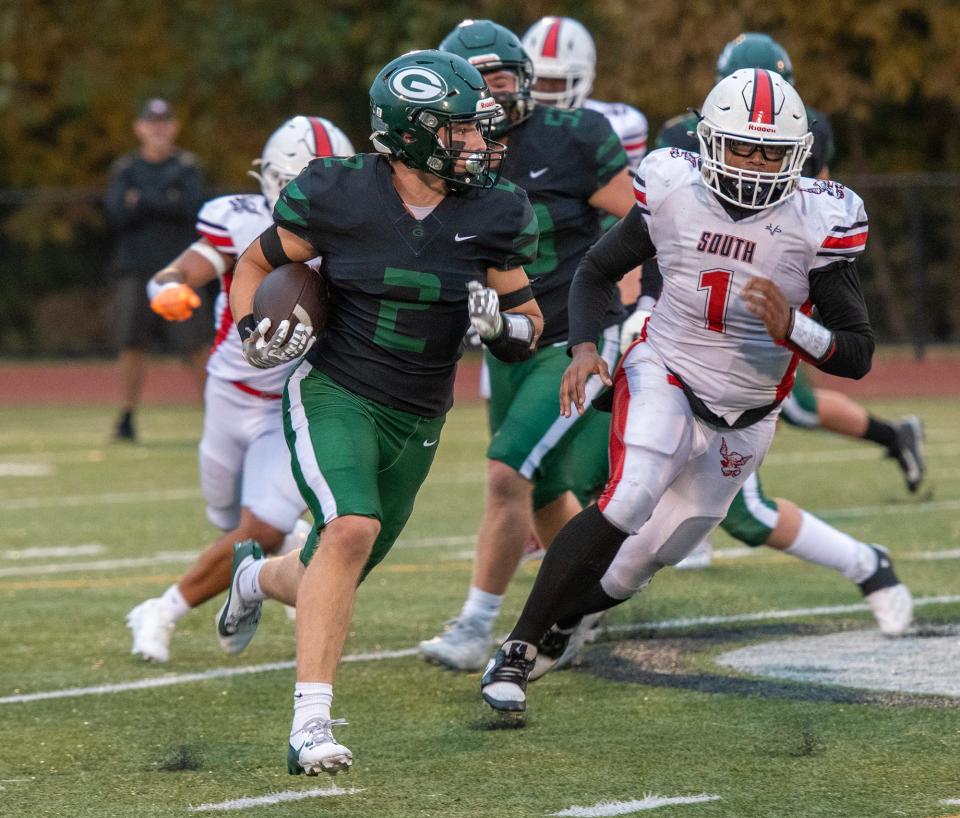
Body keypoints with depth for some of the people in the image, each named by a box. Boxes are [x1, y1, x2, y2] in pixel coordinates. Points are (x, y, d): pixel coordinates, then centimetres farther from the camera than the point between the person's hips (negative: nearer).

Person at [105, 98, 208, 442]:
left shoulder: (187, 166, 8)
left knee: (196, 345, -7)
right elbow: (116, 214, -3)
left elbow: (192, 207, -9)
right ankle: (128, 416, 3)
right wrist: (166, 201, -11)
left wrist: (142, 199, -9)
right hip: (135, 269, 1)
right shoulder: (125, 169, 11)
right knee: (132, 343, -5)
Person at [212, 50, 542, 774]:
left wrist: (502, 323, -17)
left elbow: (529, 322, 6)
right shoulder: (339, 197, -11)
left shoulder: (490, 214, -4)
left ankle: (257, 577, 50)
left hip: (417, 425, 4)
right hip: (332, 395, -4)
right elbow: (257, 264, 5)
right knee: (352, 529, -31)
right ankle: (311, 723, -28)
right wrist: (254, 332, -13)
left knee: (331, 580, 11)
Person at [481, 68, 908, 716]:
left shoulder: (816, 224, -17)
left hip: (744, 419, 2)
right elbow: (598, 270, 4)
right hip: (666, 376, -2)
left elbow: (858, 356, -15)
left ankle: (554, 618, 39)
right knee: (628, 504, -29)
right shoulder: (675, 194, -14)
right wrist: (584, 347, -13)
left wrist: (791, 328, -33)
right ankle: (518, 650, -20)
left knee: (640, 564, 9)